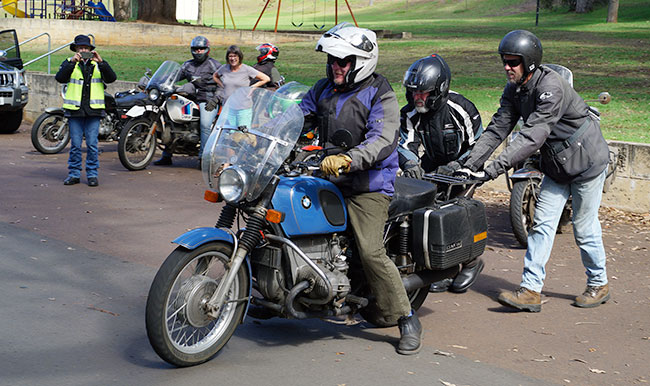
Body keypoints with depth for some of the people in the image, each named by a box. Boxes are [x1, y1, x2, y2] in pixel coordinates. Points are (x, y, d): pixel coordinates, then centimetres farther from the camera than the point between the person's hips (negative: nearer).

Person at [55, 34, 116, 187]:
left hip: (94, 111, 0)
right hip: (74, 111, 0)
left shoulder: (98, 64, 11)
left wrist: (101, 62, -17)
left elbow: (111, 78, -5)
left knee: (92, 144, 0)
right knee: (75, 144, 2)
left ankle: (92, 174, 8)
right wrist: (72, 62, -19)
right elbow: (60, 78, -9)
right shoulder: (69, 63, 9)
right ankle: (74, 174, 11)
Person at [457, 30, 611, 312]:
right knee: (542, 224, 1)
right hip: (556, 166, 8)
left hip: (587, 162, -7)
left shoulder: (551, 87, -30)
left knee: (584, 228, 3)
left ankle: (598, 285, 23)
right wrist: (470, 165, -19)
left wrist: (493, 169, -41)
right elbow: (497, 129, -6)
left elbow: (533, 136, -37)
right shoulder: (513, 90, -3)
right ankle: (530, 291, 1)